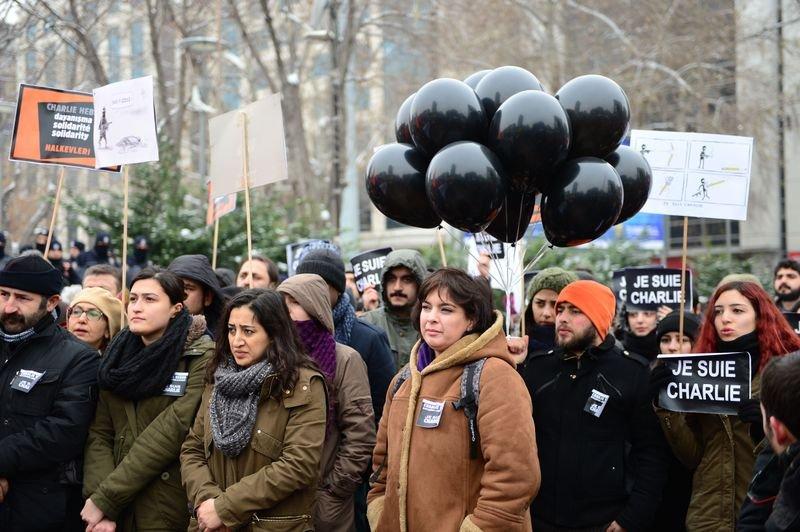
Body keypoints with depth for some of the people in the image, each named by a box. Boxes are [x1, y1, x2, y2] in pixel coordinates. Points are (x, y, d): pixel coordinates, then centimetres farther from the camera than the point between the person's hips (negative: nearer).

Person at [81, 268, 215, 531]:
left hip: (171, 510, -5)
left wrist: (105, 499, -18)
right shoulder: (118, 355, 7)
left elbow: (171, 433, -18)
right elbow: (99, 433, 1)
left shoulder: (201, 358, -10)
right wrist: (100, 502, -14)